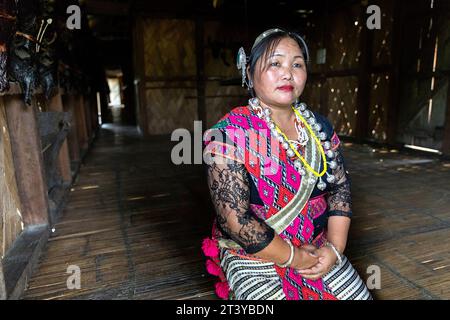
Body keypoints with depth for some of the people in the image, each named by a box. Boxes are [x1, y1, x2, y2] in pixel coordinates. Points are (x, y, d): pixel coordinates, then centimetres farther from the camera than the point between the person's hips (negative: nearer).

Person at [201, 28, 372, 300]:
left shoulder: (319, 126, 1)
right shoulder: (230, 134, -19)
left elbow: (340, 187, 4)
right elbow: (235, 218, -22)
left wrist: (335, 248, -8)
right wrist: (292, 258, -15)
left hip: (318, 251, 6)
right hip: (254, 258, -5)